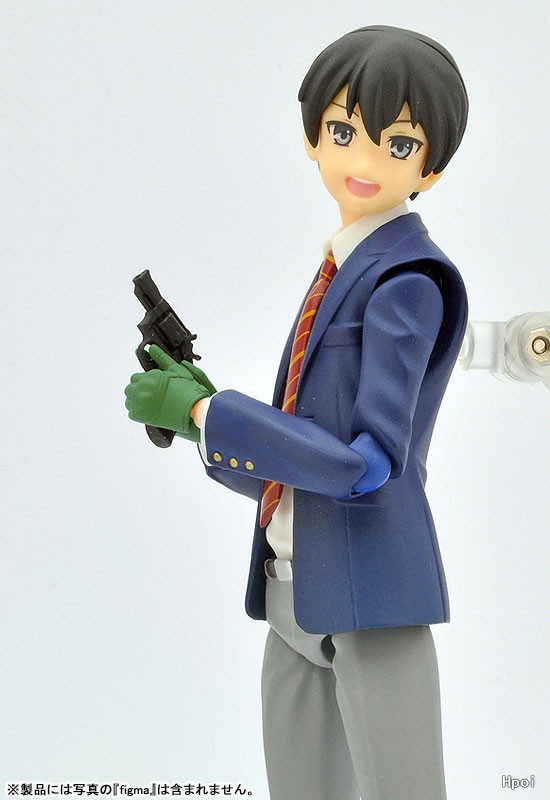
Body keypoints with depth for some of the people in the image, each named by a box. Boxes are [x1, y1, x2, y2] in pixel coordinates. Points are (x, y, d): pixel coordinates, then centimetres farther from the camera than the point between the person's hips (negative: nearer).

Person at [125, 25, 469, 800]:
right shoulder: (340, 274, 14)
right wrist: (193, 407, -1)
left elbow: (368, 463, -20)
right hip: (294, 592, 8)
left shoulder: (410, 282, -12)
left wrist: (203, 411, -16)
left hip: (370, 595, -8)